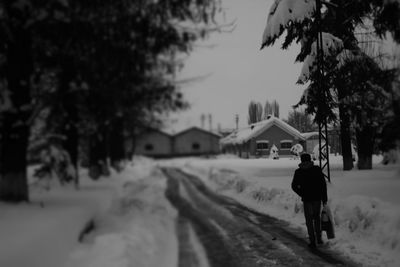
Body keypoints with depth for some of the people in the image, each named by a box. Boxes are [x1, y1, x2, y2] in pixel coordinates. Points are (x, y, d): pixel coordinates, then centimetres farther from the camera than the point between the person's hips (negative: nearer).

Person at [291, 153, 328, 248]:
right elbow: (323, 184, -2)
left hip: (306, 198, -1)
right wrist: (324, 197, 2)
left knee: (309, 220, 8)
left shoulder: (298, 172, -3)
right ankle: (319, 238, 19)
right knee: (317, 217, 19)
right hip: (317, 197, 1)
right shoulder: (317, 169, -2)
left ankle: (312, 241, 6)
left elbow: (294, 186, -2)